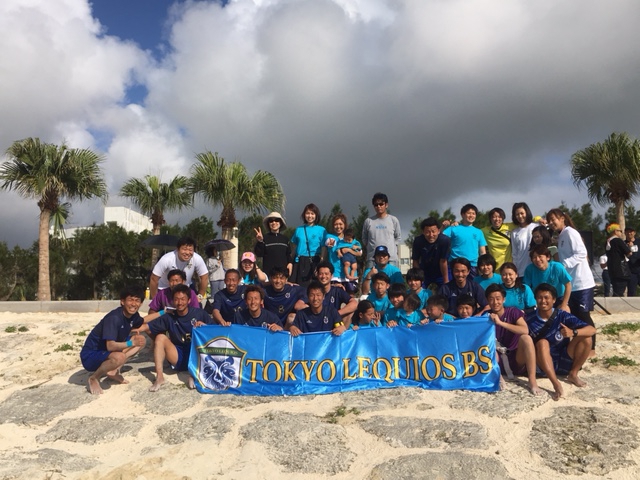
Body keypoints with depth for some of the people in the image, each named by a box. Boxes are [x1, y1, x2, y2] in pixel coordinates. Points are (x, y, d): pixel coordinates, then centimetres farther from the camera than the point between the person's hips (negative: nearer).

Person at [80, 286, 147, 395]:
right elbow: (110, 346, -34)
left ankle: (113, 371, 2)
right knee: (119, 357, -38)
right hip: (90, 355, -9)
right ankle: (93, 379, -9)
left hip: (106, 353, 9)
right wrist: (132, 343, -29)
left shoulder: (134, 315, -3)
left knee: (141, 340, 2)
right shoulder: (114, 318, -27)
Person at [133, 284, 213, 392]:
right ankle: (159, 377, -23)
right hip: (179, 358, 2)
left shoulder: (199, 313, 0)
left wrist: (204, 325, -19)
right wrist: (138, 329, -25)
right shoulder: (169, 317, 4)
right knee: (160, 337, -17)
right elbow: (148, 326, -4)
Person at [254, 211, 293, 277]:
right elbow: (259, 254, -5)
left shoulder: (285, 238, 12)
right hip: (268, 271, -3)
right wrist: (260, 241, -19)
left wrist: (290, 263, -1)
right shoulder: (264, 237, 2)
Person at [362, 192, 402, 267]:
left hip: (391, 258, 0)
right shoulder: (368, 221, 6)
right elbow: (364, 239, 15)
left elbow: (398, 238, 14)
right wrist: (371, 247, 5)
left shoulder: (393, 220, 5)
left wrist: (391, 246, 4)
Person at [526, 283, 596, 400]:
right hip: (544, 365, -2)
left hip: (564, 362, 2)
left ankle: (573, 374, -3)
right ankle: (556, 384, -36)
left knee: (586, 338, -15)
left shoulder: (562, 316, -9)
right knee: (542, 343, -31)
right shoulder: (529, 319, -9)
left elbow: (592, 330, -15)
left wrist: (573, 332, -33)